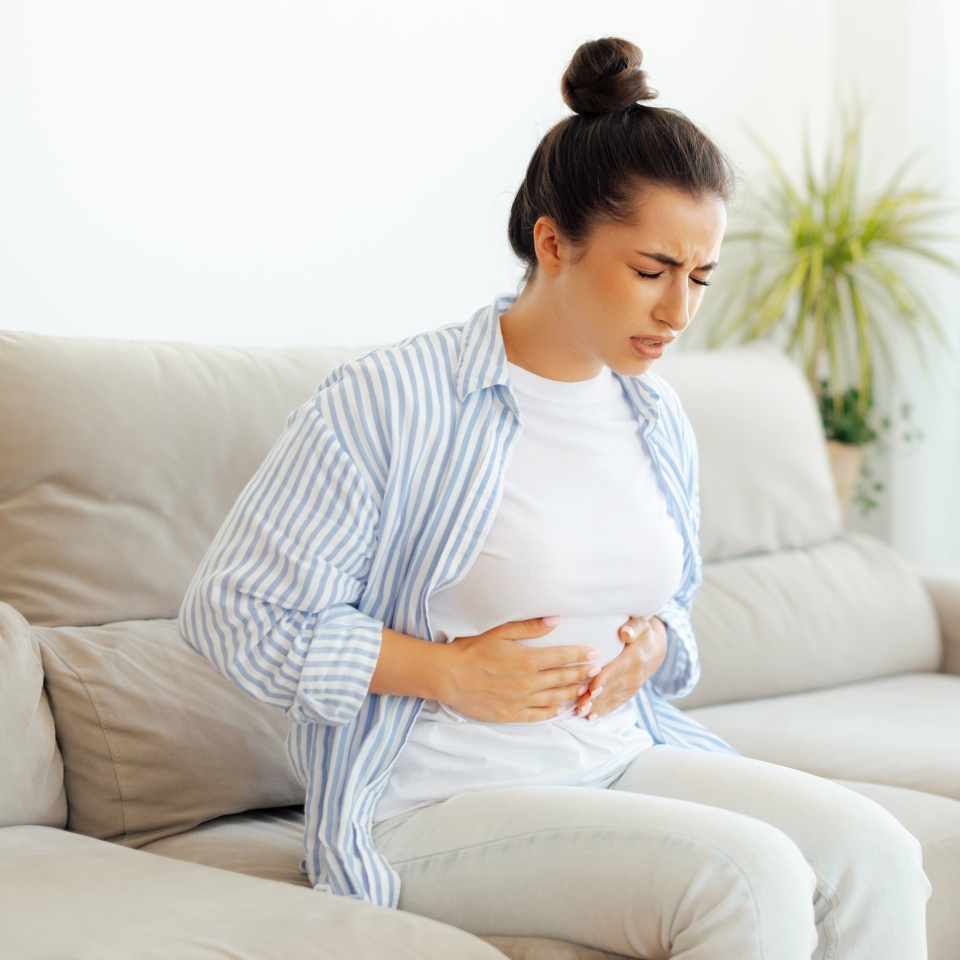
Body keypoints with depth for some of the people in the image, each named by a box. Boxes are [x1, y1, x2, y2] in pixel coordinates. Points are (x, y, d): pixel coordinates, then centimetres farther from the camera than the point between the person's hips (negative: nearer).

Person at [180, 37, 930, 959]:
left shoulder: (658, 420, 11)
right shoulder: (385, 404, -11)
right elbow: (231, 608, -10)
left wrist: (653, 642, 2)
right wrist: (452, 672, -14)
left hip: (624, 761, 7)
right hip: (438, 804, -7)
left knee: (873, 855, -18)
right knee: (750, 875, -29)